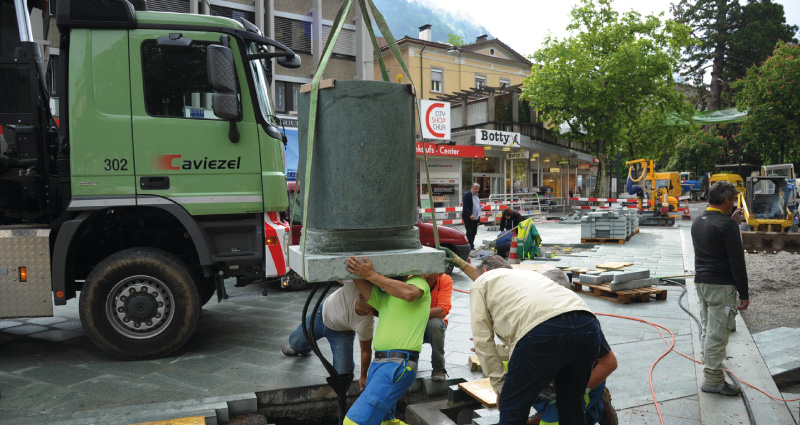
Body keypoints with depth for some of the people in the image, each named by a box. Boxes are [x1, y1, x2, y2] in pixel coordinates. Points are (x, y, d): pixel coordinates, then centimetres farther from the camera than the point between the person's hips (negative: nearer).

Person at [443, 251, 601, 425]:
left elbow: (482, 341, 15)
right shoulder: (528, 273, 41)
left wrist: (500, 388, 19)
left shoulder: (482, 281, 24)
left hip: (543, 333, -7)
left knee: (512, 410, 12)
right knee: (572, 407, 26)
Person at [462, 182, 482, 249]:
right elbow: (465, 206, -17)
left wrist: (478, 215, 13)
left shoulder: (477, 195, 16)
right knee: (469, 233, -6)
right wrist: (470, 215, -25)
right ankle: (471, 246, -5)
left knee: (474, 233, 9)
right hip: (469, 218, -8)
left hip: (475, 218, 8)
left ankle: (471, 245, 16)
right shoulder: (467, 195, -10)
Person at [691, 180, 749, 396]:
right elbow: (737, 261, -16)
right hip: (721, 286, -9)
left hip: (701, 282, 9)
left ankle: (710, 370, 34)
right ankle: (713, 380, 4)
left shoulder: (698, 222, 10)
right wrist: (744, 294, -11)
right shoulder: (726, 225, -16)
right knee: (717, 334, -2)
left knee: (708, 330, 20)